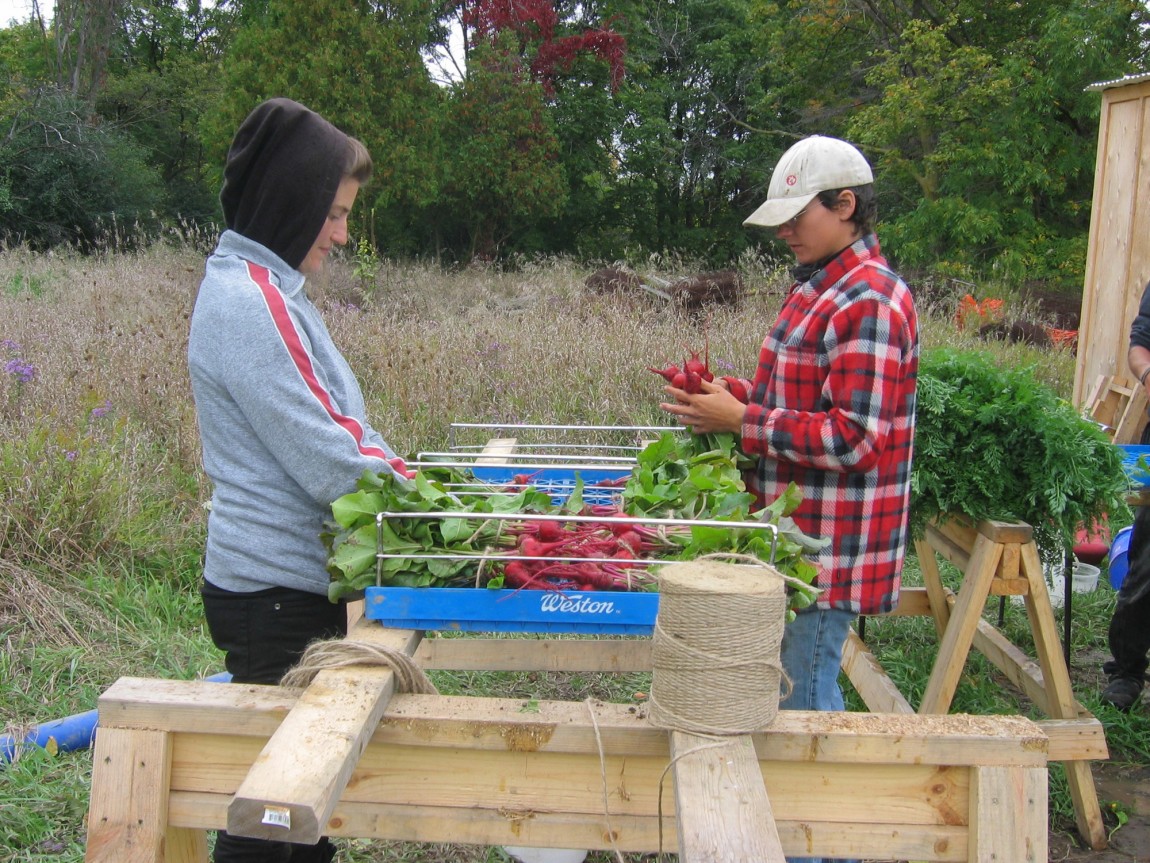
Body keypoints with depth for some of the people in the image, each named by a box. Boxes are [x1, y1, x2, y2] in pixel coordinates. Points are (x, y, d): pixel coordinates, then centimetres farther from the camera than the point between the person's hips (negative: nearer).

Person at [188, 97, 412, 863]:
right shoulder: (247, 302, -19)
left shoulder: (264, 289, 11)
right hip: (276, 591, -9)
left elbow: (334, 427, 16)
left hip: (294, 579, 9)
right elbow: (330, 460, -21)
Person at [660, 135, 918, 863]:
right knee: (802, 685, 18)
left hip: (831, 546, -10)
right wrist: (736, 393, 6)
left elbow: (854, 438, -23)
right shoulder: (819, 285, 14)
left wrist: (741, 421, -19)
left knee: (803, 696, -1)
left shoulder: (868, 302, -19)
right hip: (800, 534, 10)